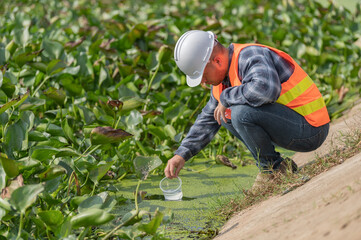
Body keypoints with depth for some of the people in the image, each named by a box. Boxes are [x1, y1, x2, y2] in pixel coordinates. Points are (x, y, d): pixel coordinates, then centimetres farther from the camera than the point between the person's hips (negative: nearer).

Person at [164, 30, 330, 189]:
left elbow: (266, 90, -42)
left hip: (309, 129, -10)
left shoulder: (250, 57, -20)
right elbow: (208, 119, 20)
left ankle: (274, 170, -6)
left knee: (241, 112, -27)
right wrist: (181, 154, 9)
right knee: (225, 114, 13)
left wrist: (226, 97, -24)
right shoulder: (223, 76, 10)